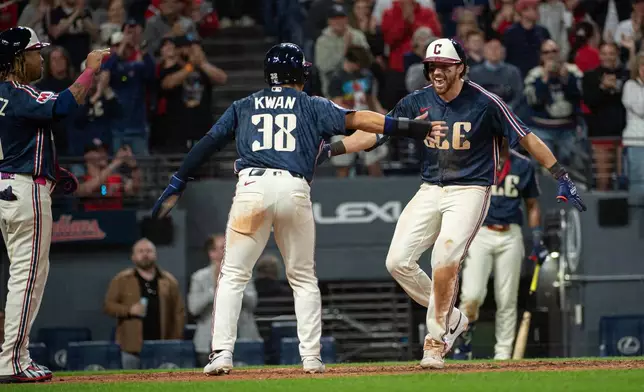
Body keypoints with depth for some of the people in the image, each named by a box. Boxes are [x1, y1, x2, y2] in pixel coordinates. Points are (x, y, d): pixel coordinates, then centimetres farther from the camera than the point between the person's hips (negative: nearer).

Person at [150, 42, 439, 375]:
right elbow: (357, 119, 6)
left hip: (252, 187, 0)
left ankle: (222, 353, -8)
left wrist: (177, 183, 21)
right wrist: (412, 127, 3)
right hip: (294, 190, 0)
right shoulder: (311, 106, 18)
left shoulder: (243, 107, 23)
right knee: (304, 279, 13)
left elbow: (207, 144, 18)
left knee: (233, 275, 5)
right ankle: (311, 357, 7)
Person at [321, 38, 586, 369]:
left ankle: (436, 339, -9)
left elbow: (526, 138, -8)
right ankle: (451, 318, 15)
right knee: (398, 261, -4)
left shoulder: (485, 103, -12)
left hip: (469, 192, -5)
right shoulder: (417, 102, 0)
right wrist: (331, 149, -11)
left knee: (445, 260, -24)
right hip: (430, 190, 5)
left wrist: (561, 177, -13)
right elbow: (376, 131, 1)